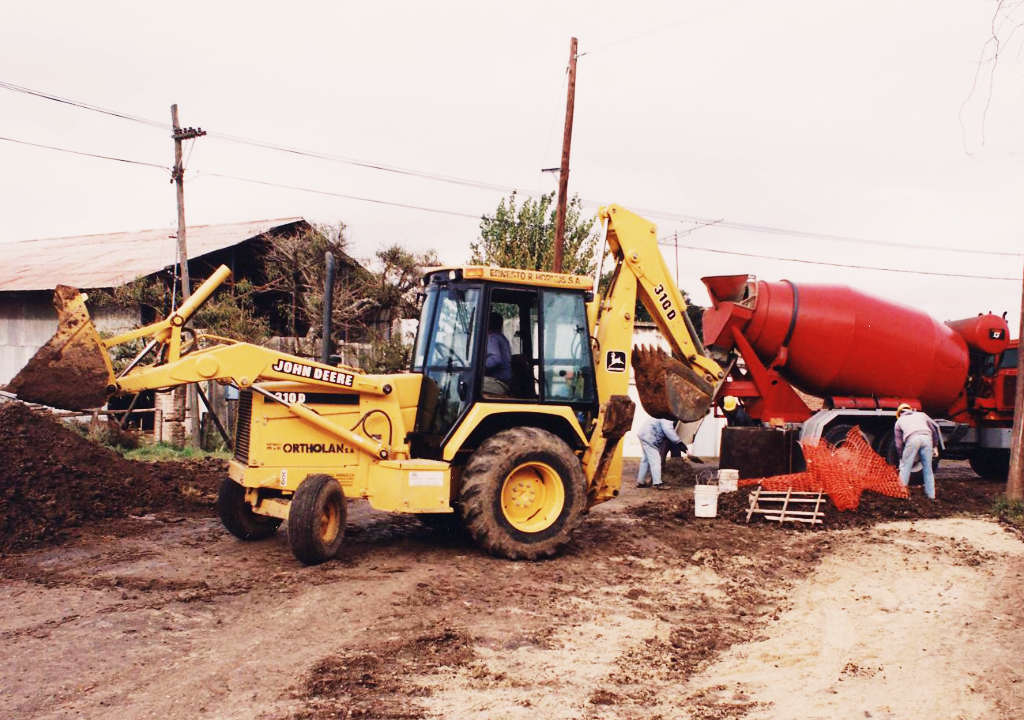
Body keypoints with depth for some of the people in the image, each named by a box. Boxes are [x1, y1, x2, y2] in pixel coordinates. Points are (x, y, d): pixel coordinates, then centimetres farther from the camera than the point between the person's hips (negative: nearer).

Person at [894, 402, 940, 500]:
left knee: (905, 467, 7)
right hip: (927, 437, 2)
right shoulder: (921, 415, 33)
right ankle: (931, 495, 14)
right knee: (928, 468, 12)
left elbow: (898, 444, 25)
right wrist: (935, 446, 24)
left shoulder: (899, 421, 29)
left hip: (912, 438, -2)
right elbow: (934, 428, 23)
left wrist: (901, 458, 33)